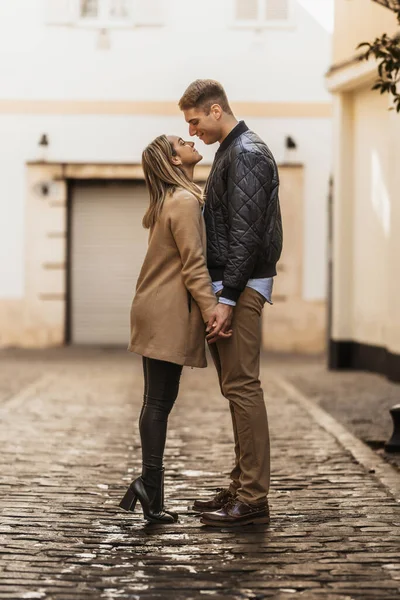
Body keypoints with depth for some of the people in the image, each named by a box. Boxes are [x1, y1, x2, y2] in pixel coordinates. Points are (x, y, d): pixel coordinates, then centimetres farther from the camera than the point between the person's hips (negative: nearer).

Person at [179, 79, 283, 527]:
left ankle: (253, 499, -7)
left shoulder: (247, 154, -13)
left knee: (242, 387, -10)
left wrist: (228, 298, -22)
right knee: (236, 388, 12)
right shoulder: (230, 151, 19)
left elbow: (246, 233, -20)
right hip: (226, 287, 10)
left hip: (242, 288, -10)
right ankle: (241, 487, 18)